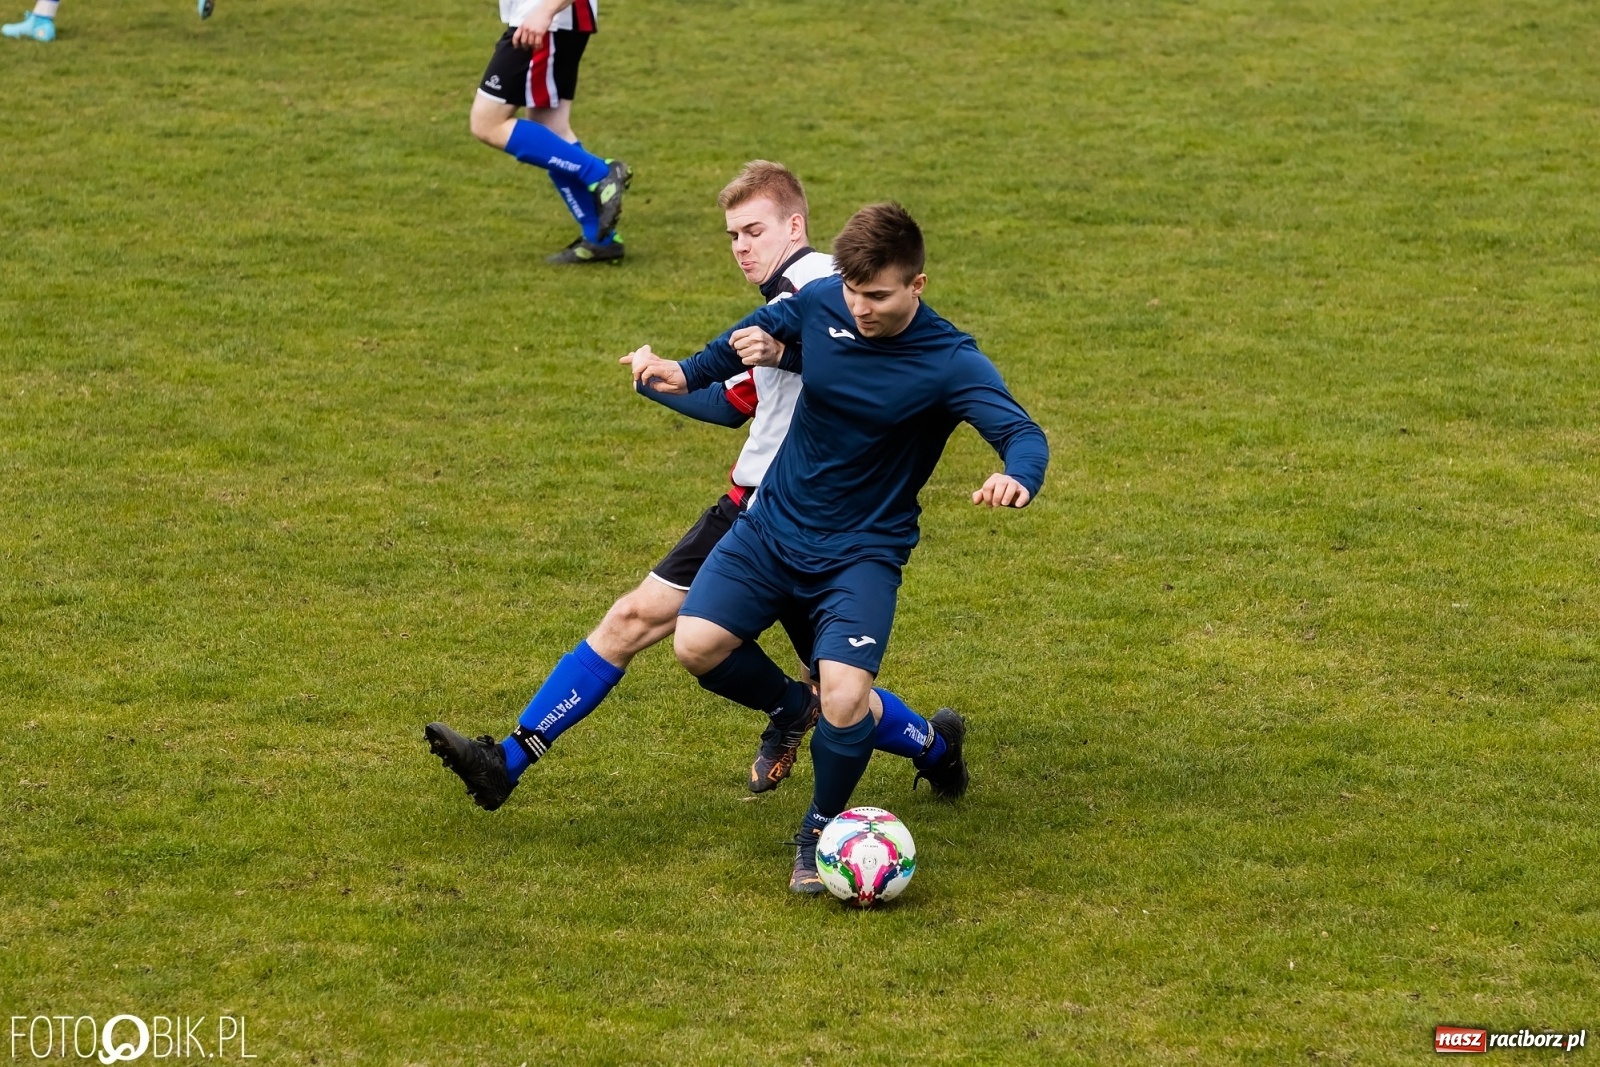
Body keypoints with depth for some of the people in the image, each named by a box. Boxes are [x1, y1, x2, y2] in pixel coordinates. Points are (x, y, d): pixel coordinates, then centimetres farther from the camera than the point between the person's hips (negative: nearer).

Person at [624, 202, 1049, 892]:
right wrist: (688, 373, 2)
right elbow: (760, 332, 14)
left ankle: (819, 833, 10)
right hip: (774, 525, 4)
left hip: (862, 551, -4)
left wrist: (1018, 478, -56)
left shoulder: (949, 363, -21)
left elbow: (1022, 433, -33)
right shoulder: (820, 304, -8)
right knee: (697, 646, -13)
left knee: (845, 702, -22)